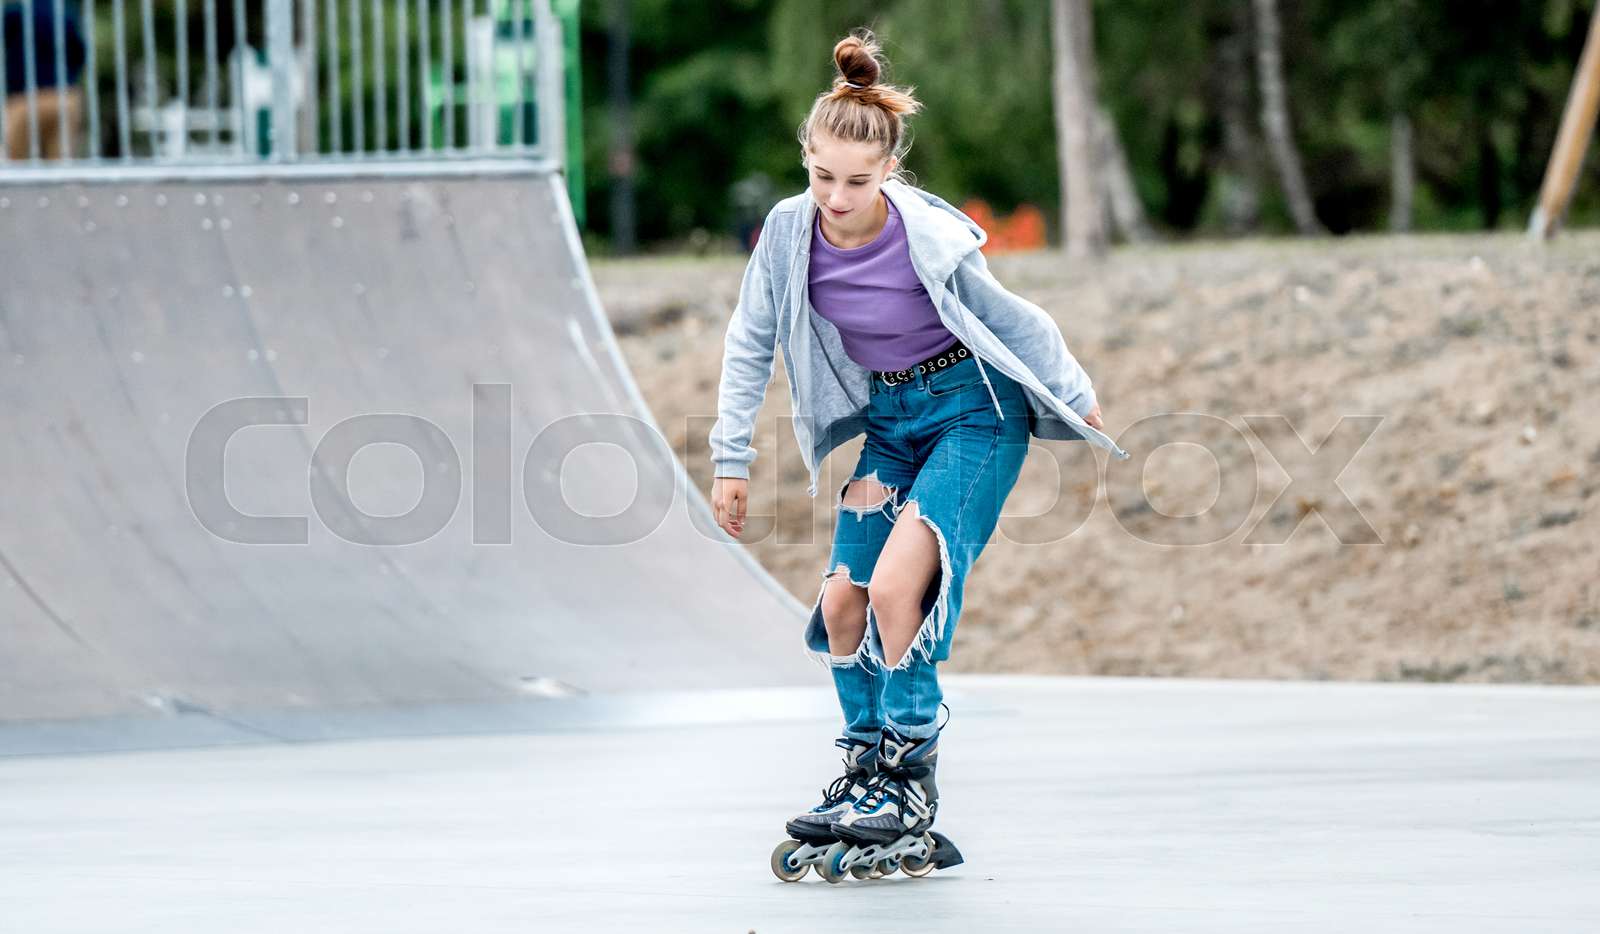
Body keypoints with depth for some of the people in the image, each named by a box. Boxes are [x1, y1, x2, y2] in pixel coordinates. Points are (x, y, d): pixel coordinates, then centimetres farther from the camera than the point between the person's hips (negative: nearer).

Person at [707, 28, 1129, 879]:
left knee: (897, 586, -20)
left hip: (974, 411, -5)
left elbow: (1012, 321, -9)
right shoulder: (791, 231, -13)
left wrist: (1079, 403, 3)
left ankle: (912, 780, -6)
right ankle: (865, 767, 18)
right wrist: (731, 458, 1)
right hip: (889, 419, 5)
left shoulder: (929, 240, -25)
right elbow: (751, 343, 0)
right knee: (843, 599, -2)